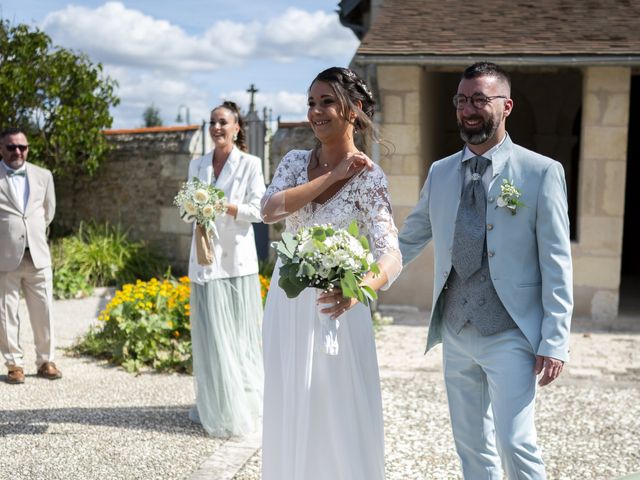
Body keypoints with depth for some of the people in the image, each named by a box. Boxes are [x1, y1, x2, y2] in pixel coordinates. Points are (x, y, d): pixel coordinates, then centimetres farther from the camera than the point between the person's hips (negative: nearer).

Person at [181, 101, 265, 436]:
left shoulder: (250, 164, 0)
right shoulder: (197, 165, 11)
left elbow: (258, 210, -4)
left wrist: (225, 206, -17)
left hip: (237, 259, -3)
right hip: (205, 258, 3)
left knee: (240, 332, 1)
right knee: (210, 333, 2)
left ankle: (243, 406, 13)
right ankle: (216, 407, 11)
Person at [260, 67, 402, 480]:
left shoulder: (368, 176, -10)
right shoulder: (295, 162, 5)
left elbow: (391, 255, -20)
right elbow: (271, 209, -13)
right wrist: (332, 176, -14)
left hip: (332, 306, -4)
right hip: (287, 306, 4)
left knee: (339, 418, 3)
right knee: (288, 417, 13)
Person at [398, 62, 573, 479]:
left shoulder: (542, 172, -7)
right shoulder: (440, 173, 7)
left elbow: (557, 264, -8)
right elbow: (408, 241, 15)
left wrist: (555, 342, -11)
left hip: (511, 335, -5)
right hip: (455, 333, 5)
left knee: (515, 443, -6)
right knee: (471, 445, 14)